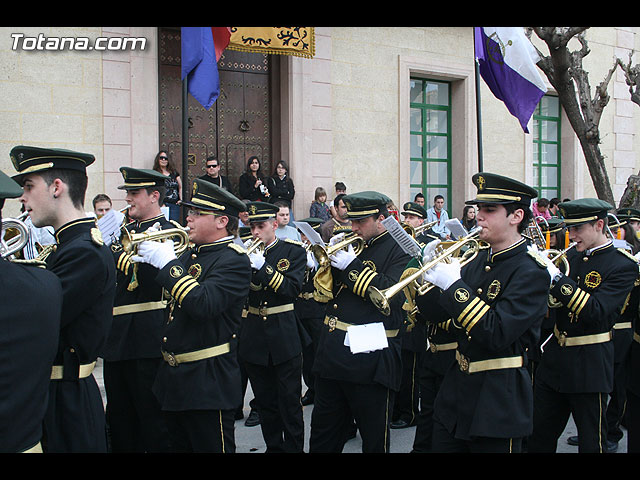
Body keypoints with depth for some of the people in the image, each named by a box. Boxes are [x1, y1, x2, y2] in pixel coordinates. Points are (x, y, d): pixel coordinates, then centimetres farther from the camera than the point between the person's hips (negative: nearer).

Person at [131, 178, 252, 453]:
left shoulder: (234, 260, -15)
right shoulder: (192, 254, 13)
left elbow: (203, 304, -30)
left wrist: (168, 263, -24)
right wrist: (151, 258, 1)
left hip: (208, 383, -9)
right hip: (174, 379, 9)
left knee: (210, 447, 1)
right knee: (179, 445, 19)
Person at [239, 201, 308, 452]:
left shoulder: (293, 250, -3)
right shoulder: (246, 251, 7)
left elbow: (293, 289, -15)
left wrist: (263, 267, -22)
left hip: (284, 335, -3)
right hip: (254, 335, 4)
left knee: (289, 401, 2)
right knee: (265, 401, 12)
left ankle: (294, 448, 11)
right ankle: (273, 446, 23)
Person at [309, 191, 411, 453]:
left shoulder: (398, 250, -6)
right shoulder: (352, 245, 14)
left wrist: (352, 266, -19)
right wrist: (331, 260, -5)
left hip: (369, 357, -7)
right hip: (332, 351, 7)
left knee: (375, 438, 7)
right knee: (323, 435, 16)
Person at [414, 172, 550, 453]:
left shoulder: (531, 272, -15)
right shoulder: (478, 260, 8)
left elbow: (498, 335, -26)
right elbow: (433, 314, 9)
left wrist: (455, 286, -26)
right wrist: (433, 274, -9)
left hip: (498, 398, -7)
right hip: (456, 389, 7)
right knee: (439, 445, 14)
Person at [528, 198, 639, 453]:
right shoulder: (572, 256, 6)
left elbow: (597, 312, -25)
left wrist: (557, 279, -30)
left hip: (589, 364, -6)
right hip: (554, 357, 6)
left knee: (592, 441, 8)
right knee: (539, 437, 14)